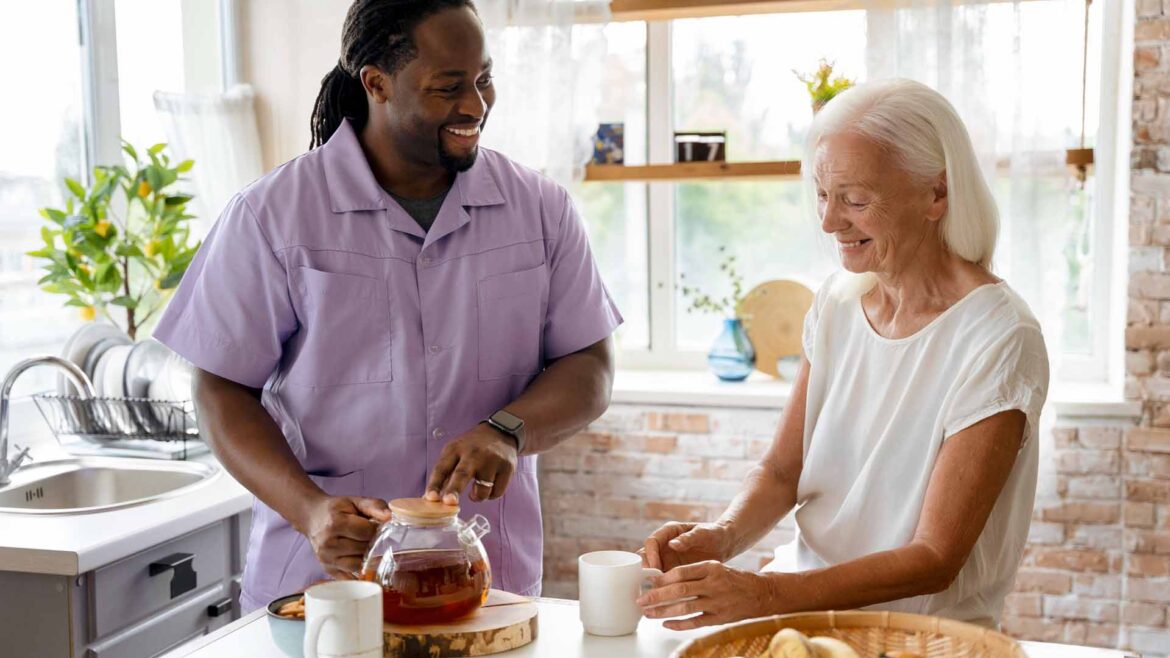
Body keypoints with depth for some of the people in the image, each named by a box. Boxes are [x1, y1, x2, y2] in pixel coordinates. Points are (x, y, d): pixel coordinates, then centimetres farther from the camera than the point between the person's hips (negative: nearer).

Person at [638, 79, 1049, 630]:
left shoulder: (997, 340, -15)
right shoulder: (838, 301, 5)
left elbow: (936, 559, -17)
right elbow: (782, 469, 8)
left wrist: (767, 594, -28)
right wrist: (722, 537, -14)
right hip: (808, 602, 6)